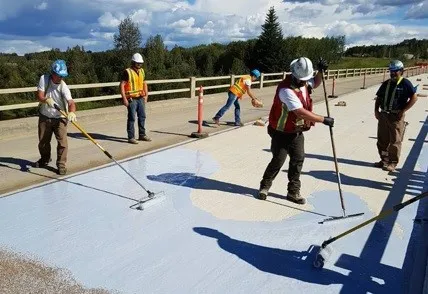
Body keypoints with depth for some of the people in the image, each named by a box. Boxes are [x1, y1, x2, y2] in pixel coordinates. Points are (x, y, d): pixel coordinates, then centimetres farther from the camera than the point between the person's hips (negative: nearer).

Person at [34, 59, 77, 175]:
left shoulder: (63, 86, -20)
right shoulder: (44, 79, -11)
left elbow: (71, 102, -33)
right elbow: (39, 96, -14)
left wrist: (71, 112, -54)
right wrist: (46, 100, -37)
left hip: (60, 118, -3)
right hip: (44, 117, 3)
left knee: (62, 142, -12)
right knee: (43, 141, 15)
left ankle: (61, 164, 3)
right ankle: (45, 159, 41)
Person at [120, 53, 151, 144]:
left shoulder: (142, 71, 11)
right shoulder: (127, 72, -11)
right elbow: (122, 85, -14)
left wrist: (146, 96, 14)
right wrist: (124, 98, -19)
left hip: (141, 98, 7)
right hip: (132, 99, -7)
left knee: (142, 117, 12)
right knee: (132, 118, -3)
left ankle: (142, 135, 25)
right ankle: (131, 137, 5)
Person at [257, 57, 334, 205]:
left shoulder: (304, 81, -2)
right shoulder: (286, 90, -29)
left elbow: (315, 83, 23)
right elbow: (301, 112, -33)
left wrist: (320, 72, 3)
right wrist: (323, 120, -28)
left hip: (297, 132, 7)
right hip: (281, 133, -7)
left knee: (298, 159, 6)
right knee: (278, 161, -1)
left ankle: (293, 192, 17)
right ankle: (264, 187, 21)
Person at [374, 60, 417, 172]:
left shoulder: (405, 83, -5)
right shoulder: (386, 84, 12)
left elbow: (414, 98, -9)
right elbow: (378, 98, 17)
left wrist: (403, 110, -12)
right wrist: (376, 110, 5)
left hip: (396, 116, -6)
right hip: (383, 115, 6)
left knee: (395, 141, -1)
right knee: (382, 140, 11)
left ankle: (392, 163, 8)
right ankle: (384, 160, 24)